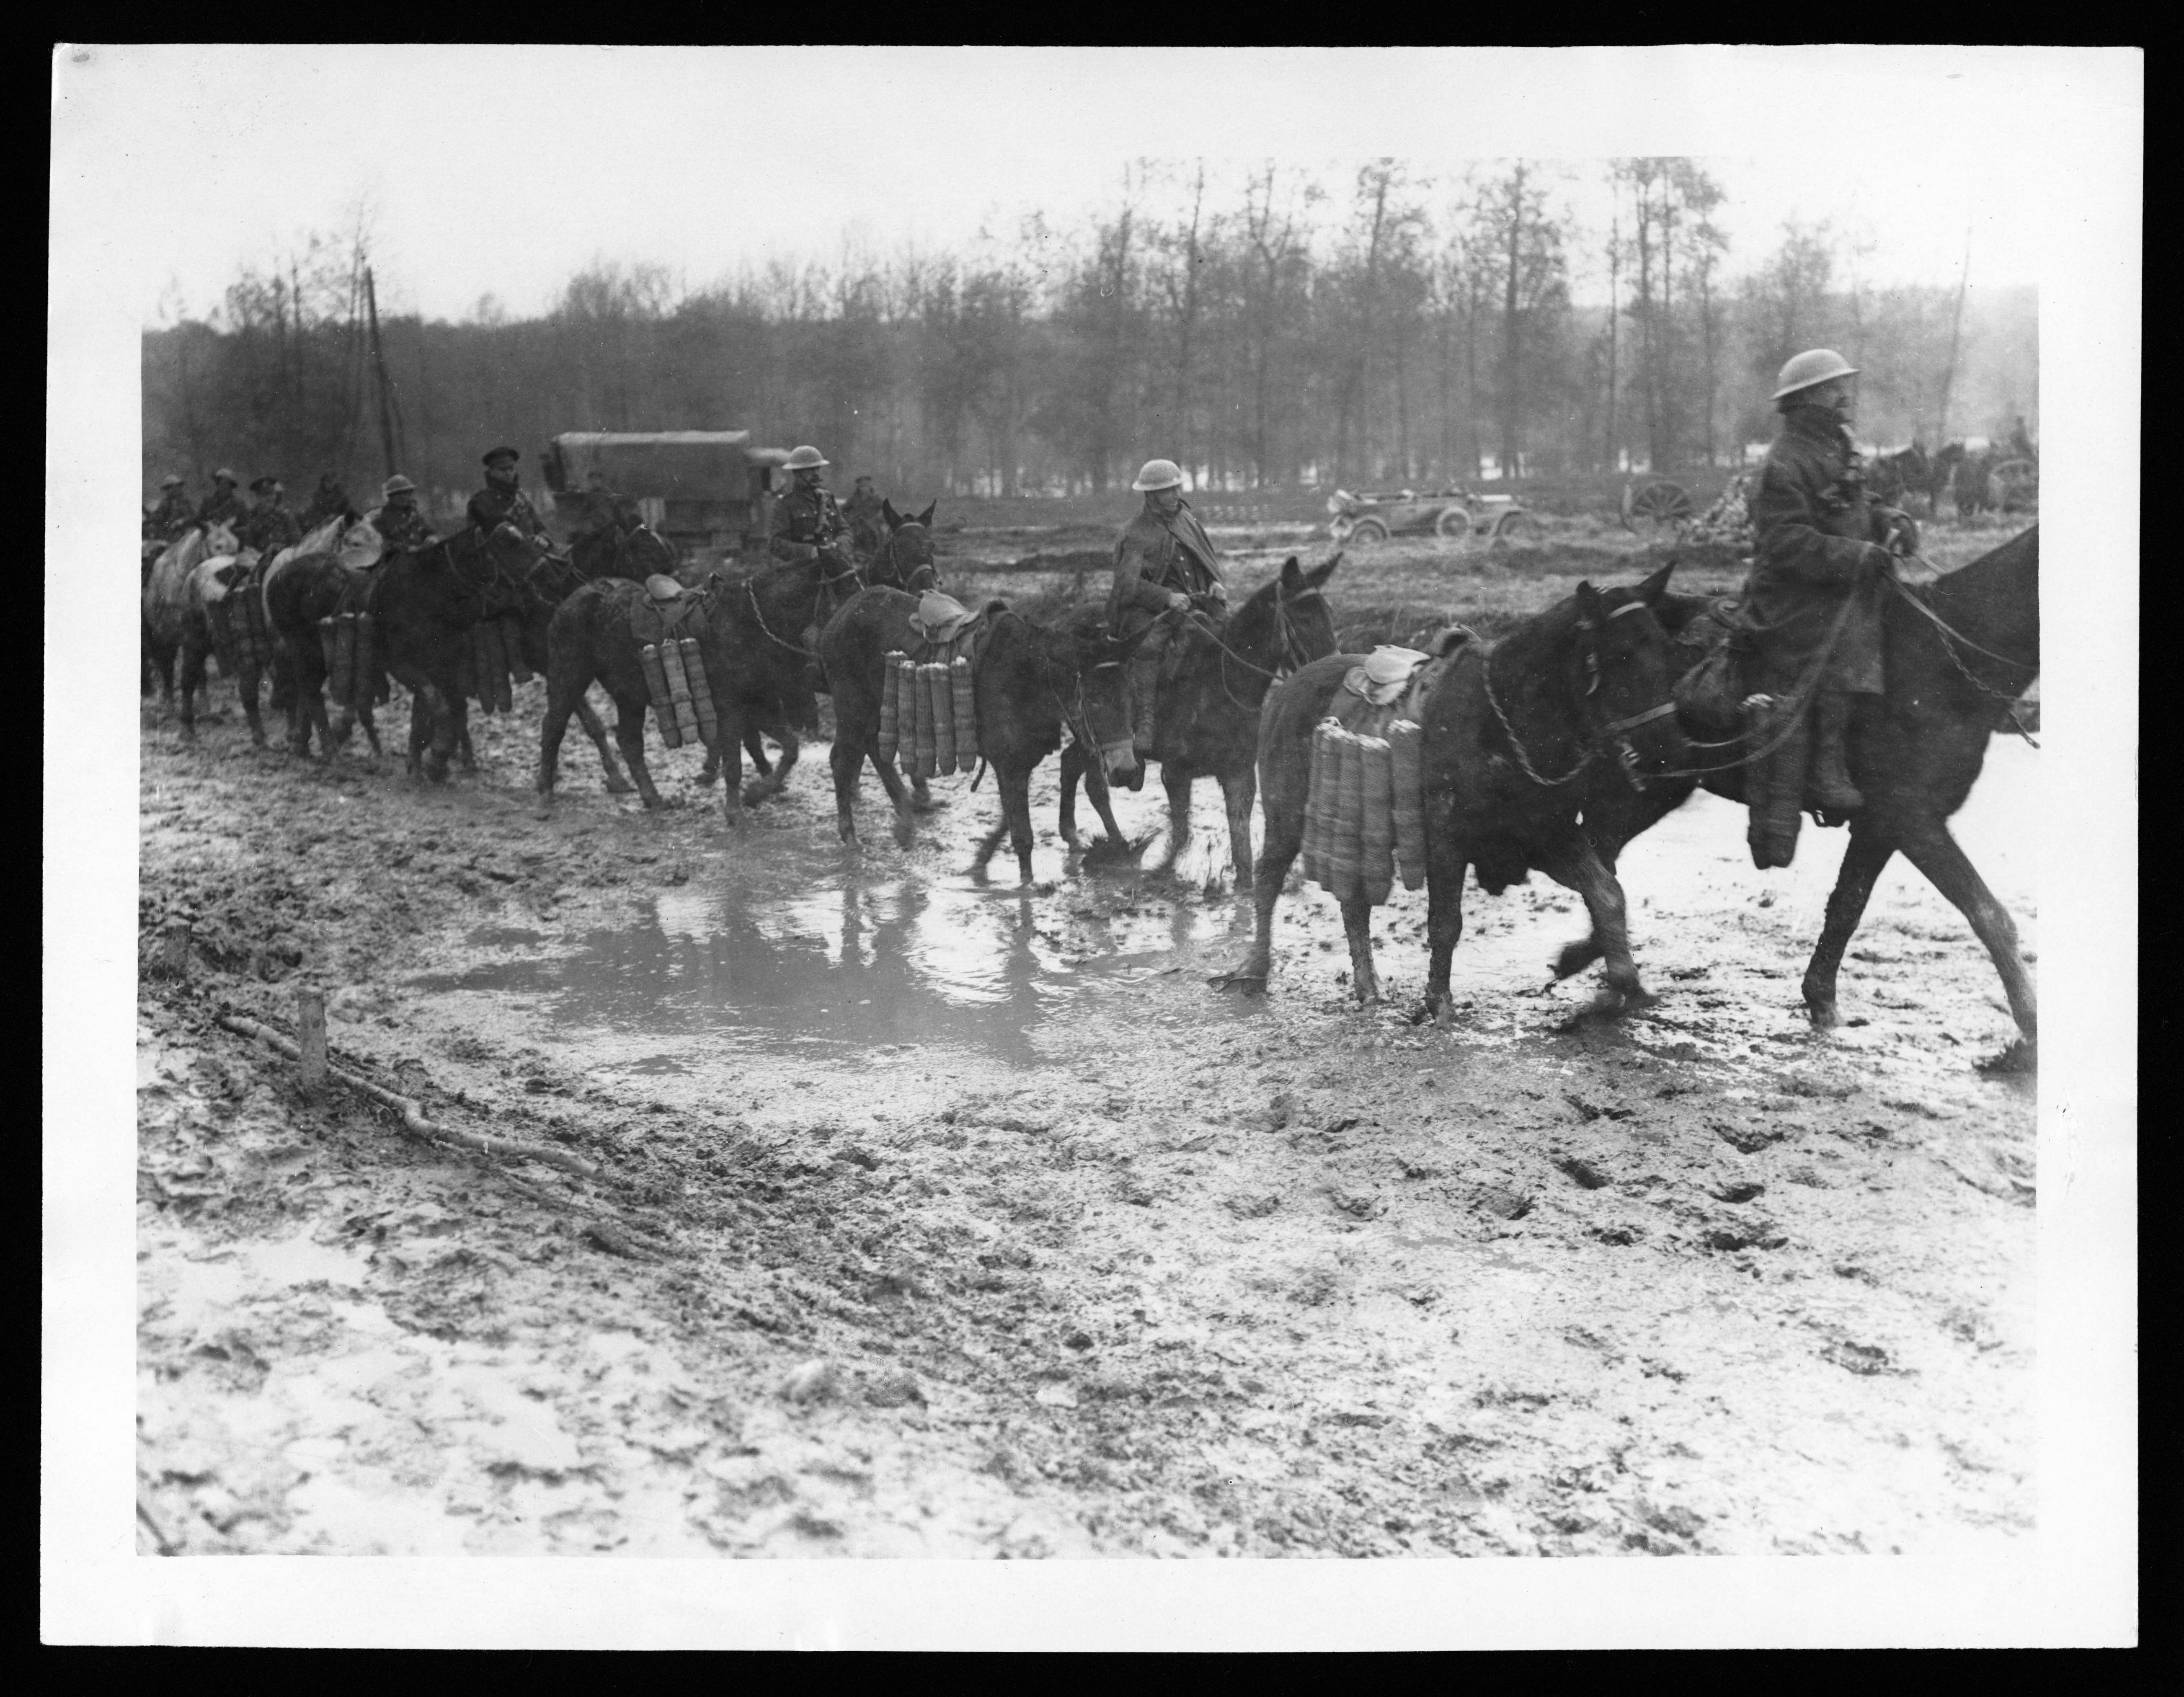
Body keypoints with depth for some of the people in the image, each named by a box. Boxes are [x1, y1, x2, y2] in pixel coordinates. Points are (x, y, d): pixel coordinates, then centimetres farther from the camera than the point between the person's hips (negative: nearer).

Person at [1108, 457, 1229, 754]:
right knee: (1149, 647, -32)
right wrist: (1167, 597, -26)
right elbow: (1128, 582, -15)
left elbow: (1210, 560, 21)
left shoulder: (1187, 517, 14)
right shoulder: (1135, 535, -5)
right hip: (1150, 610, -6)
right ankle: (1144, 724, -34)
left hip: (1196, 600, 6)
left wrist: (1218, 584, -1)